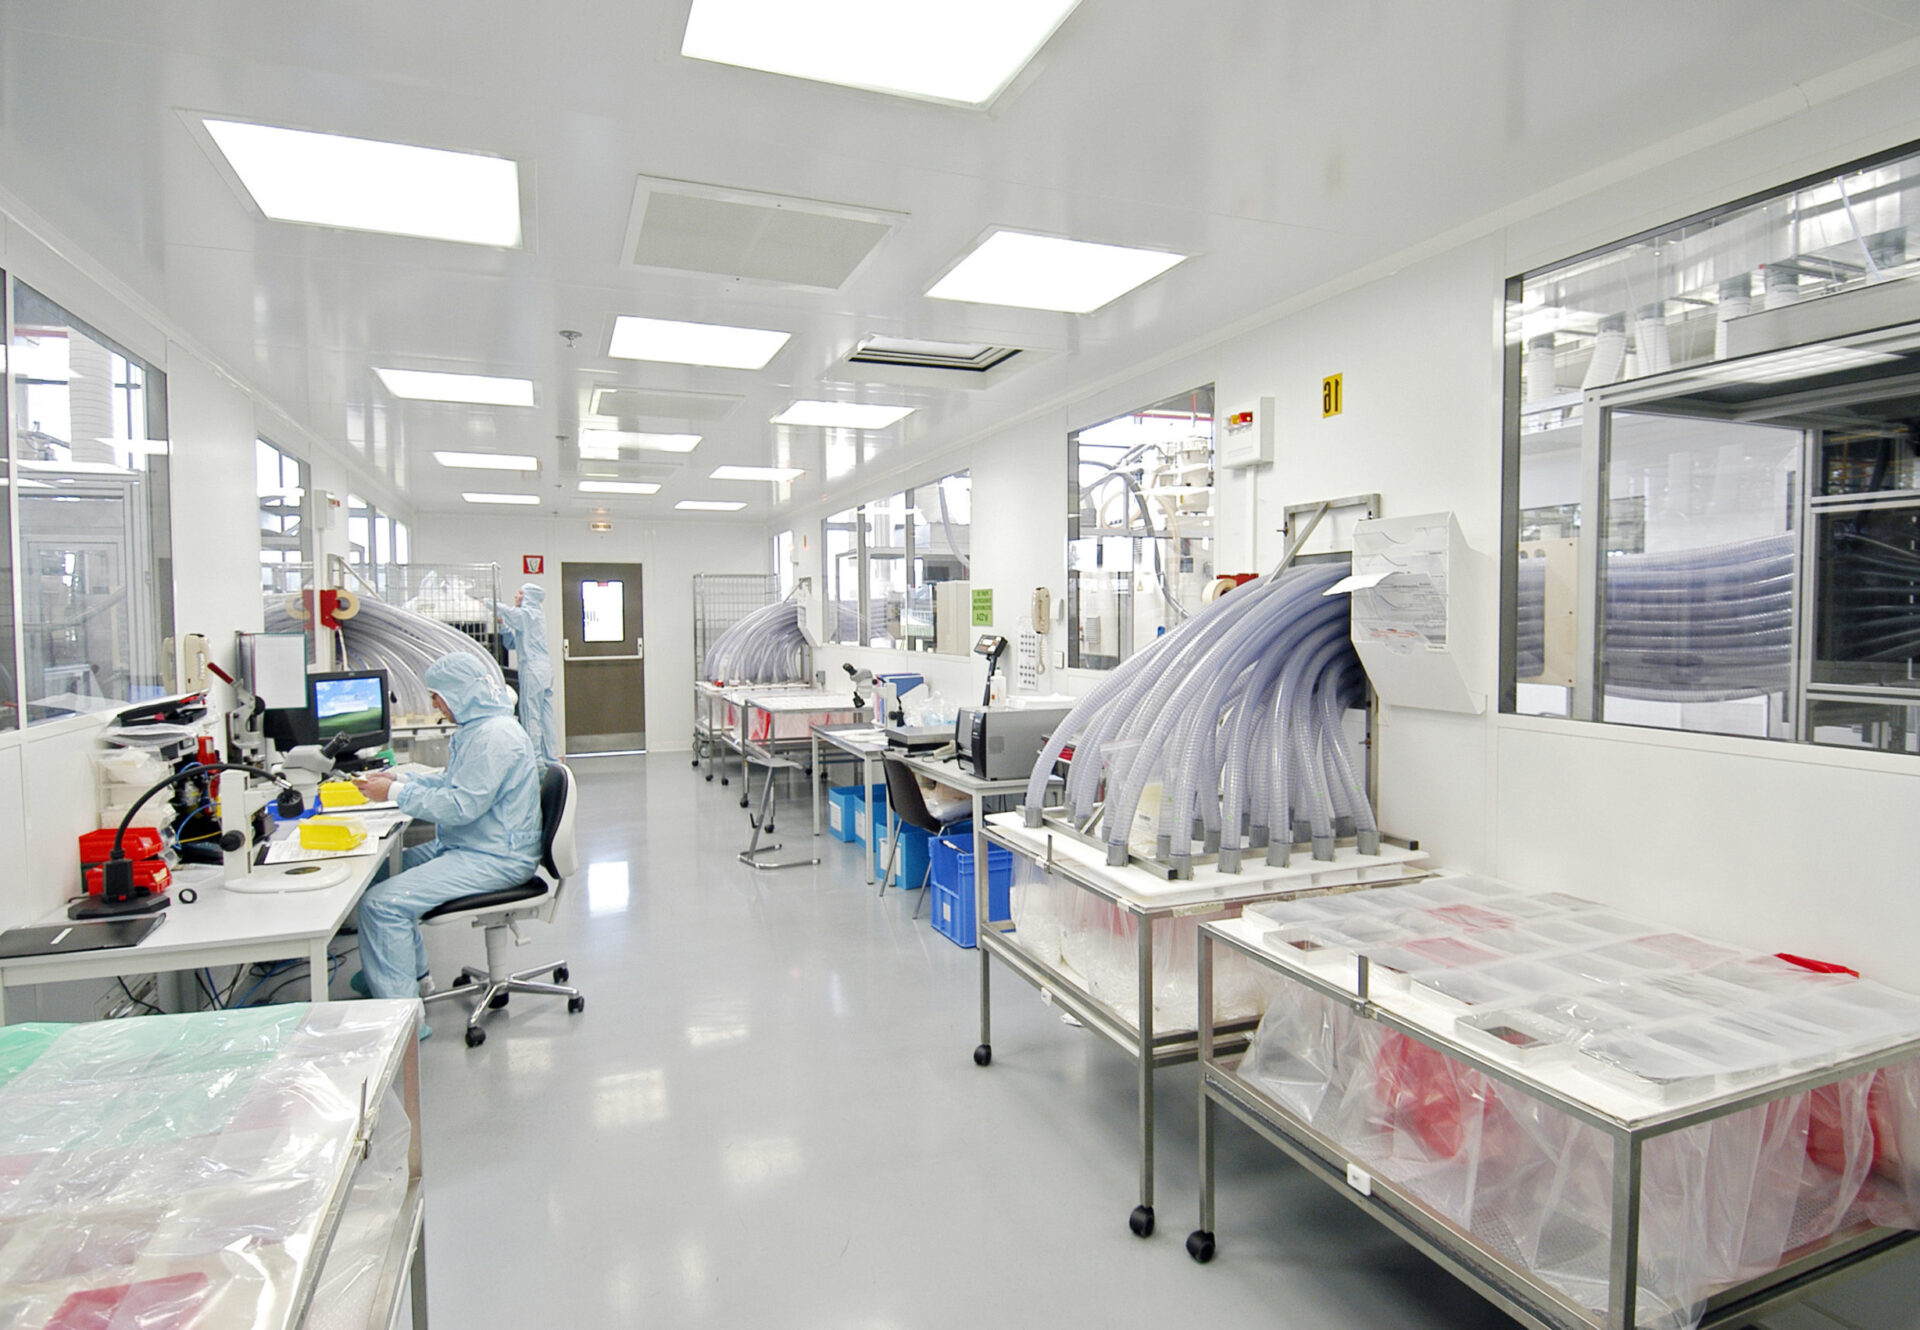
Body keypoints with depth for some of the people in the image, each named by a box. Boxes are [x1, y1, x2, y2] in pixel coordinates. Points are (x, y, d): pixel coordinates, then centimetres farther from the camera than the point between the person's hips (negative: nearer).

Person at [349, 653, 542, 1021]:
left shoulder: (494, 735, -22)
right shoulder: (478, 727, 13)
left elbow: (461, 806, -24)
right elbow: (451, 783, 23)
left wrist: (396, 793, -17)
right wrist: (399, 781, 10)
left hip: (494, 859, -12)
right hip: (467, 847, 12)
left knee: (381, 903, -19)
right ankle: (411, 973, 32)